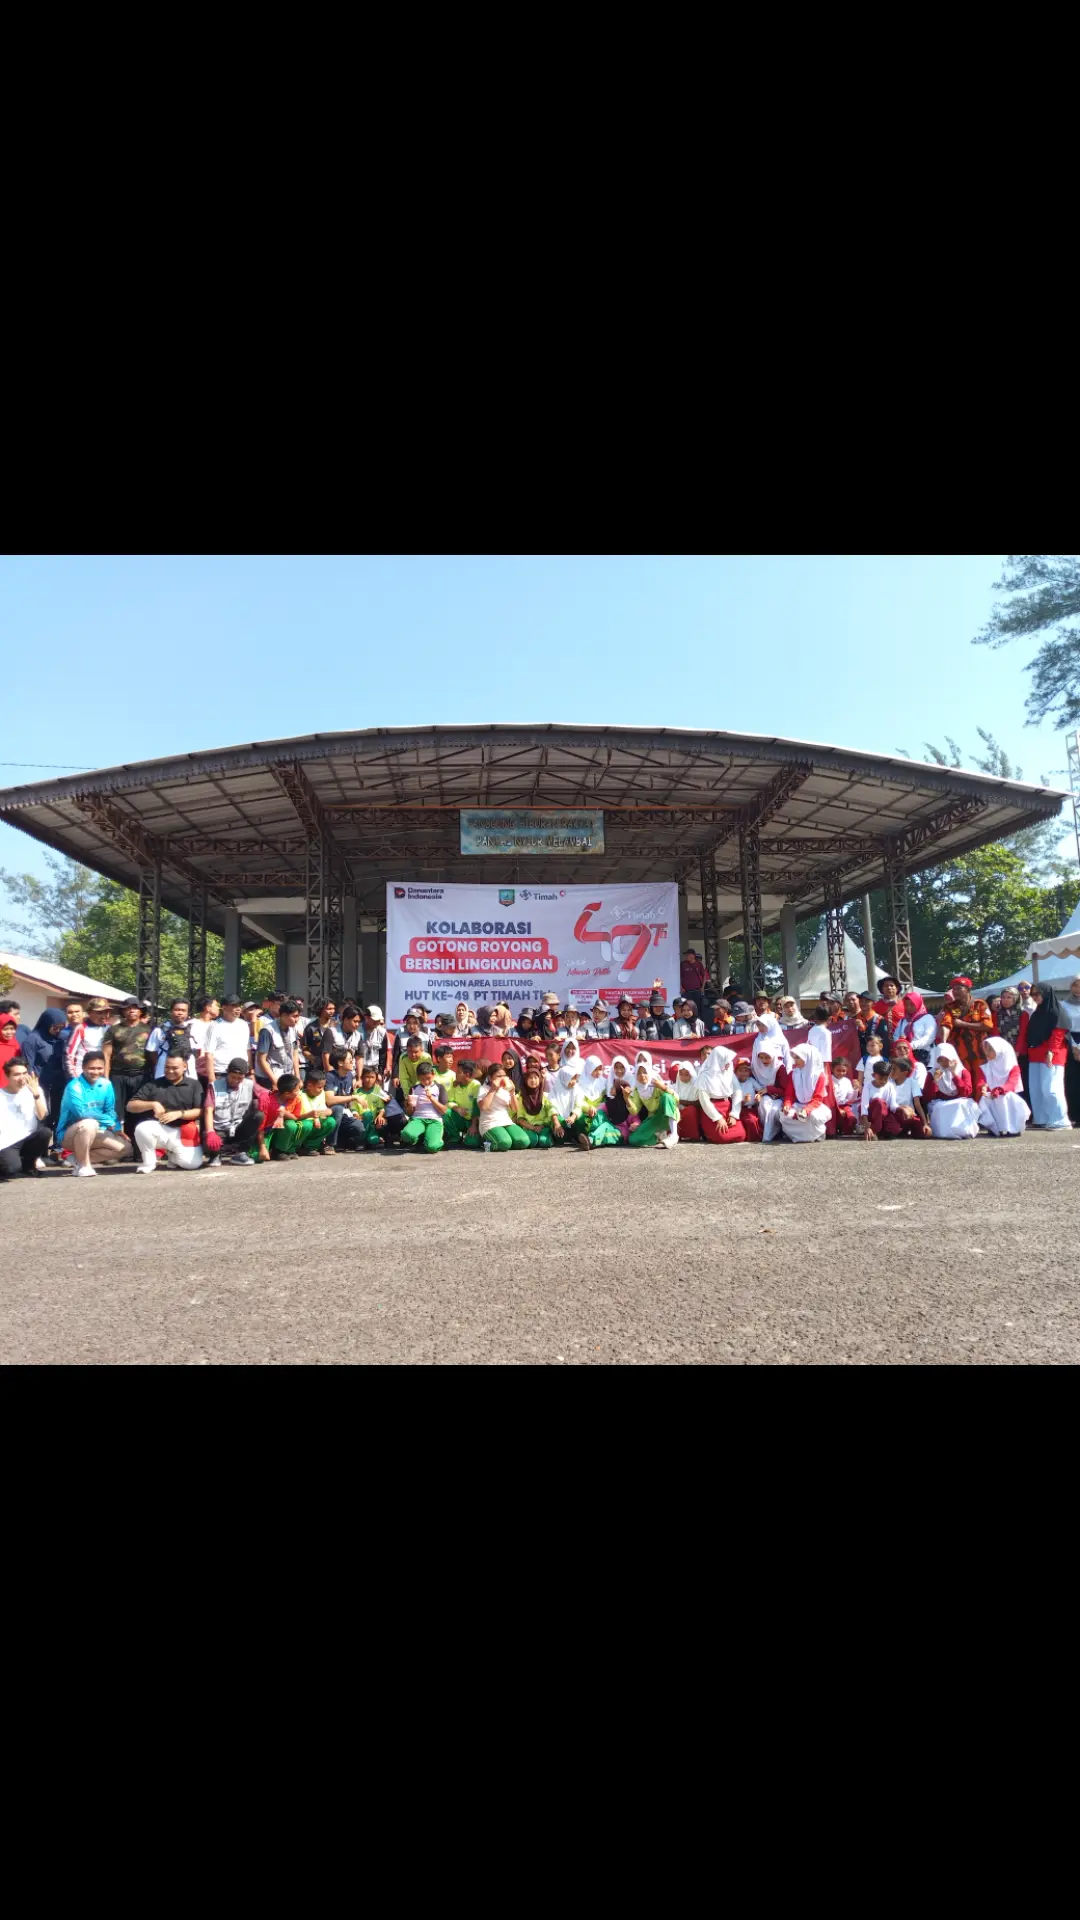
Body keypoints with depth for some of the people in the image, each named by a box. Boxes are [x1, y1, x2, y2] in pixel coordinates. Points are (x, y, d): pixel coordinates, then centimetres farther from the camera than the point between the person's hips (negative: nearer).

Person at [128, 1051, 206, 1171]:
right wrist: (152, 1104, -13)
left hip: (183, 1133, 0)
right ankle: (148, 1161, -4)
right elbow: (130, 1106, 4)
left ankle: (172, 1153, 14)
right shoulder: (153, 1084, 8)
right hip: (159, 1130, 0)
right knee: (142, 1128, -34)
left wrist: (179, 1114, -18)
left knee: (192, 1162, -23)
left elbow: (200, 1111, -1)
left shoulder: (194, 1085, 7)